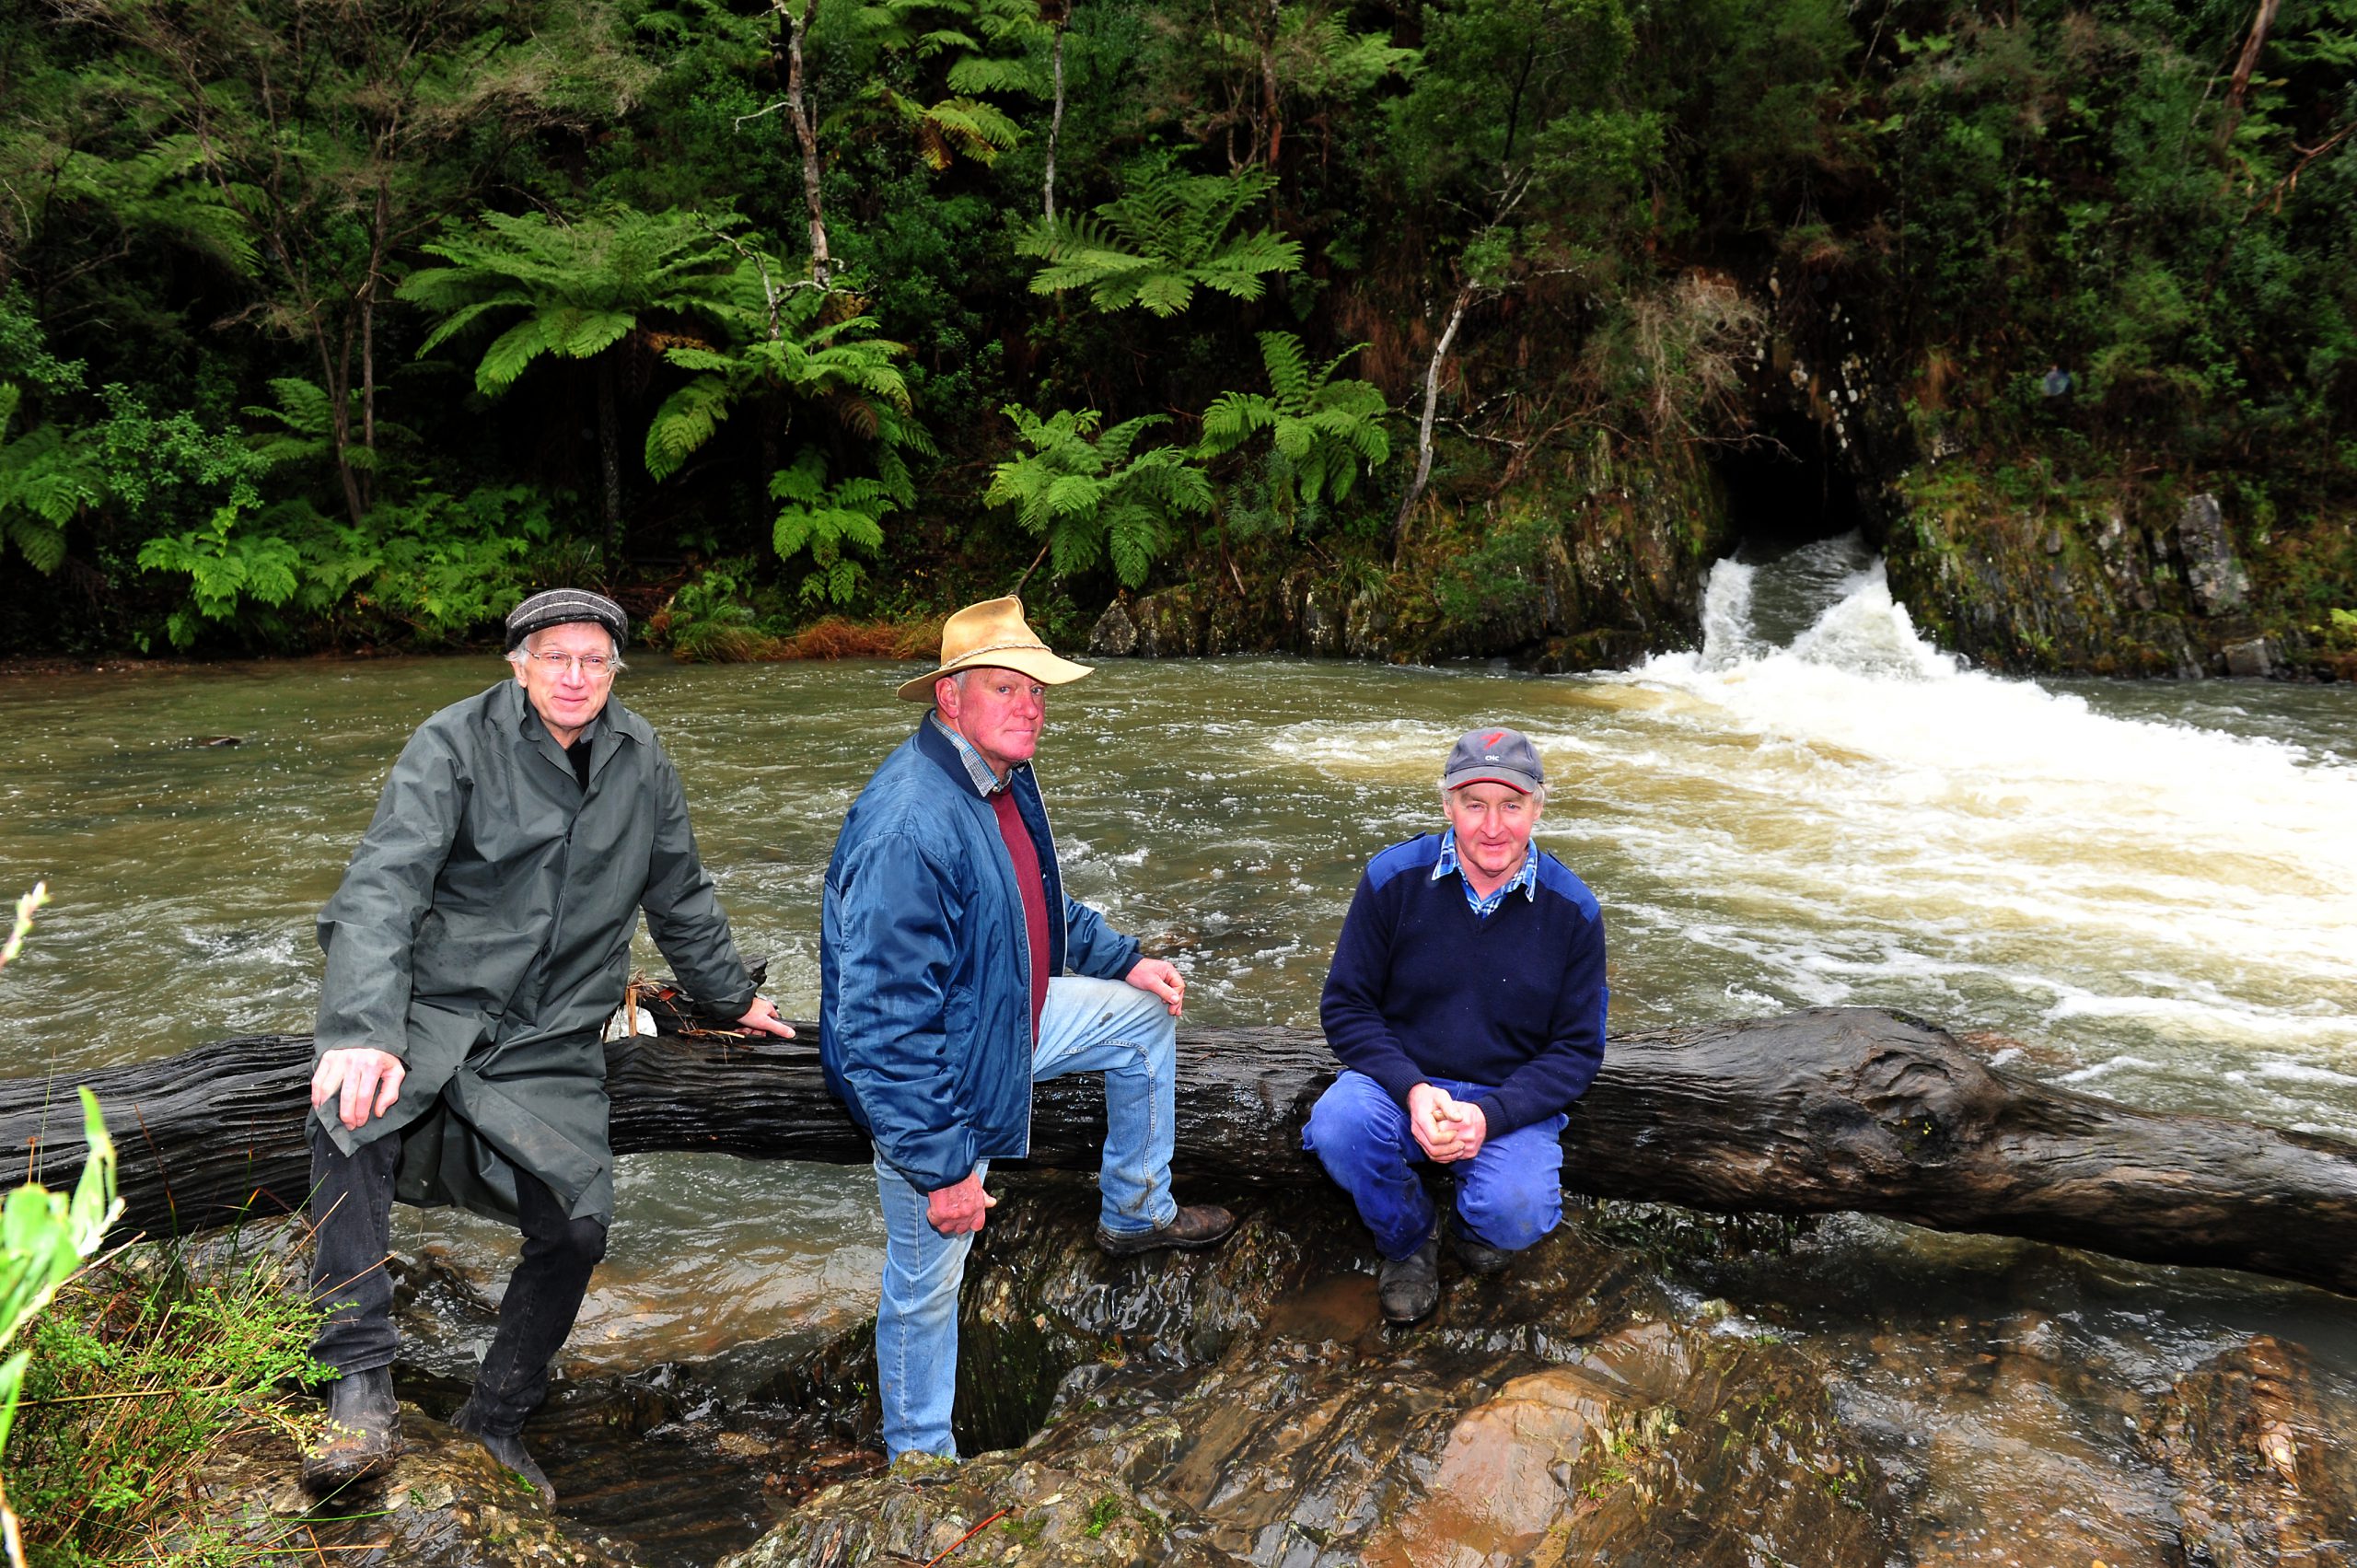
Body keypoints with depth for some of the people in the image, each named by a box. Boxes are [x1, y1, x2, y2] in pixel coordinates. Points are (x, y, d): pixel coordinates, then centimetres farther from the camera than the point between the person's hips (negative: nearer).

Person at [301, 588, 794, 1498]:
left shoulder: (639, 759, 6)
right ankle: (361, 1387, -27)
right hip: (434, 1011, -3)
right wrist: (361, 1031, -37)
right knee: (350, 1118, -34)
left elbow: (681, 898, 21)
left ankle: (494, 1423, 12)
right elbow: (382, 886, -22)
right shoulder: (456, 745, -9)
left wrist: (731, 1000, 29)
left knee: (578, 1227, -12)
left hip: (551, 1046, 3)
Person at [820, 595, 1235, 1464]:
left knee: (1146, 1018, 19)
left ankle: (1136, 1213, 35)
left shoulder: (1007, 779, -2)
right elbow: (884, 1024, -33)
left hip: (1003, 1020, 9)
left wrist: (1123, 960, 15)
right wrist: (940, 1166, -29)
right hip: (932, 1086, -9)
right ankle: (919, 1448, 31)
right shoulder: (909, 828, -34)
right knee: (926, 1283, 6)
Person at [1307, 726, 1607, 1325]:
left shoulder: (1572, 910, -6)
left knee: (1517, 1216, -29)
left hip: (1511, 1102, 0)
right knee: (1339, 1125, -32)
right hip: (1400, 1080, 1)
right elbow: (1346, 1007, -3)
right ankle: (1408, 1240, 2)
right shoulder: (1393, 878, -8)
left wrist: (1489, 1115, -20)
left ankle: (1478, 1224, 13)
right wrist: (1412, 1090, -21)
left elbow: (1577, 1048, -2)